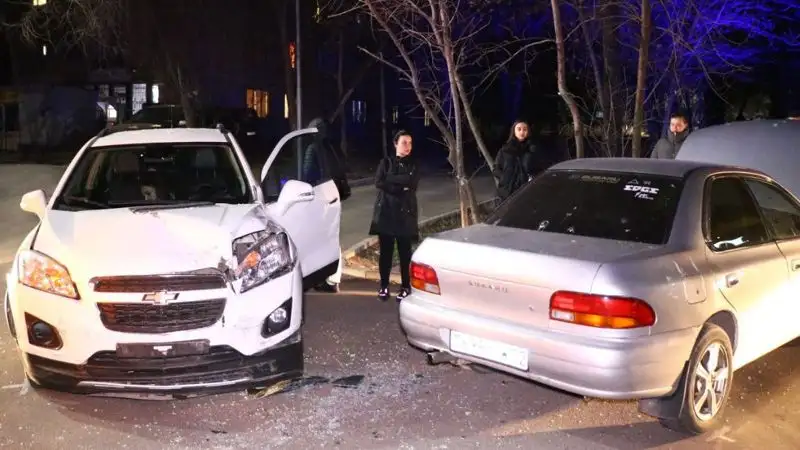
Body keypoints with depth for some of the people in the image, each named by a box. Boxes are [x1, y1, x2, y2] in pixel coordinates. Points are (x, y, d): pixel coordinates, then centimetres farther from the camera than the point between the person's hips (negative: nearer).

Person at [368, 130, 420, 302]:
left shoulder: (413, 165, 8)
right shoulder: (386, 162, 7)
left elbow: (412, 184, -11)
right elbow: (379, 182, -9)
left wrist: (390, 178, -10)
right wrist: (401, 186, -13)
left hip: (405, 212, 0)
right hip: (385, 211, 0)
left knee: (405, 251, -1)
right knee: (385, 251, 3)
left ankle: (405, 287, 8)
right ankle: (384, 286, 13)